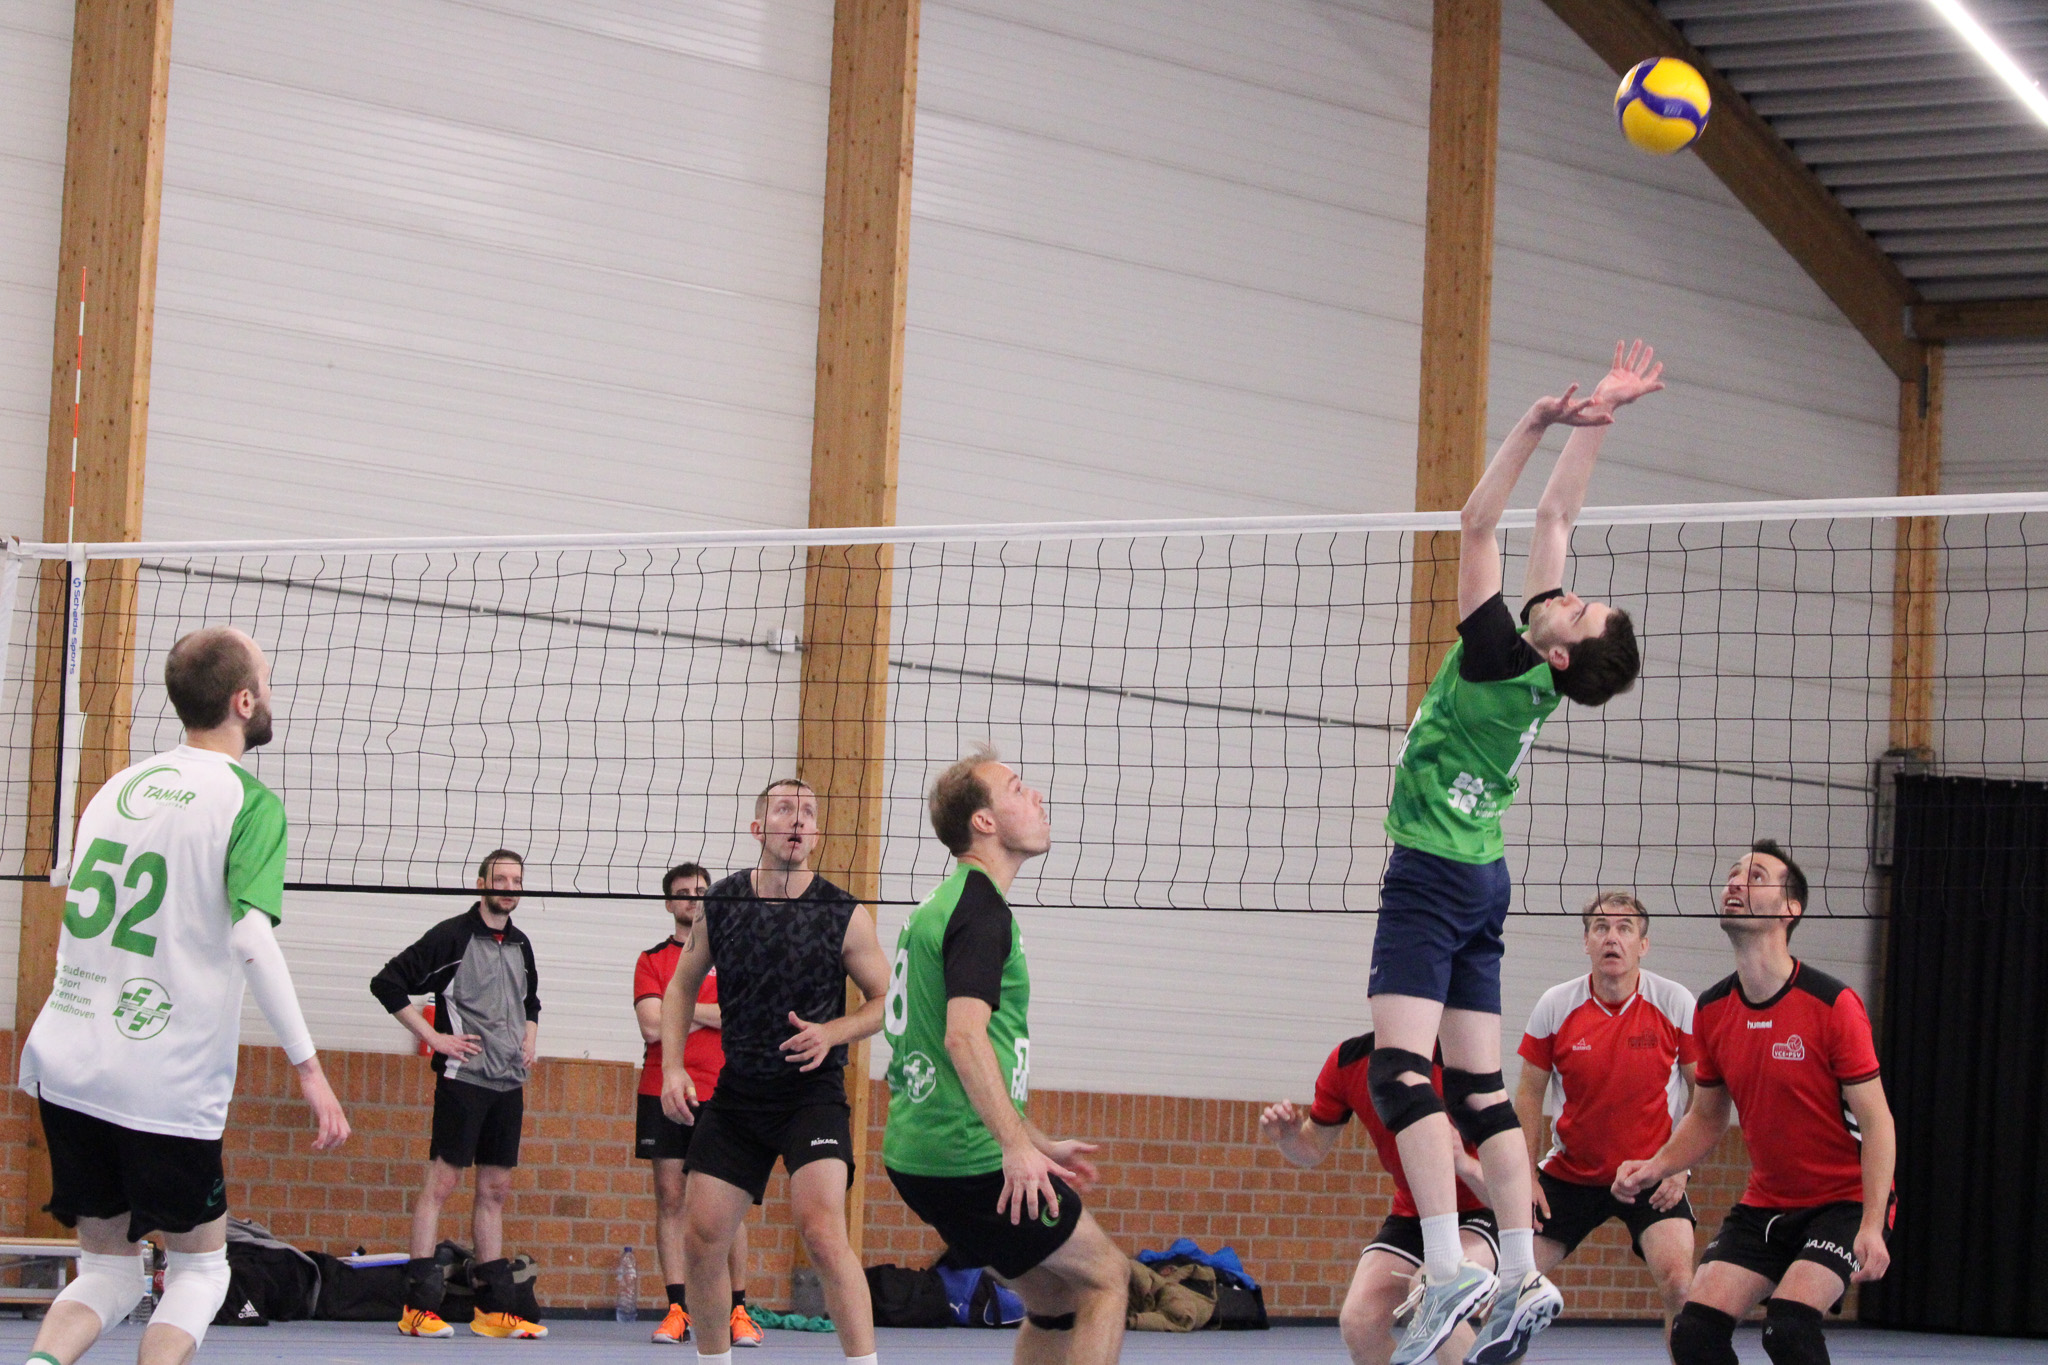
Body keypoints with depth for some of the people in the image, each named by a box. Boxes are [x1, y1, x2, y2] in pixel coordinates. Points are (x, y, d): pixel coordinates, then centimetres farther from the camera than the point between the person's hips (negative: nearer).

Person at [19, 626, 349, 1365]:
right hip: (166, 1084, -5)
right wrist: (308, 1067, -19)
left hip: (66, 1068, 5)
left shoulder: (119, 786, 13)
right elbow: (251, 937, -19)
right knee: (200, 1269, 11)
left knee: (107, 1273, 12)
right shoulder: (250, 803, -7)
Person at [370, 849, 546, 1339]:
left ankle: (493, 1309, 11)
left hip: (509, 1083, 7)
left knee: (496, 1189, 8)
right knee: (442, 1181, -9)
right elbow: (387, 983, -10)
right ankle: (418, 1305, -9)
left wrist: (529, 1042, 16)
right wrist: (433, 1037, -12)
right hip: (463, 1077, -7)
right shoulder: (451, 937, -7)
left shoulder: (520, 945, 15)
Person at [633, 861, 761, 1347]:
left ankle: (739, 1310, 1)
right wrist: (710, 1015, -2)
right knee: (669, 1201, -1)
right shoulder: (652, 960, 9)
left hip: (721, 1094, -1)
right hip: (663, 1093, 1)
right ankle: (677, 1309, 1)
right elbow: (652, 1026, -5)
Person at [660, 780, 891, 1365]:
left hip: (812, 1093, -4)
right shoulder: (721, 904, 1)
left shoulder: (844, 915, -6)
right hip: (735, 1093, 4)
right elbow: (681, 987, 15)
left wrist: (830, 1034, -14)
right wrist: (673, 1067, 3)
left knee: (822, 1232, -22)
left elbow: (888, 1002, 2)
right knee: (701, 1241, 2)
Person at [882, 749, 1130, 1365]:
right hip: (970, 1159, -9)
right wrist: (1017, 1147, -31)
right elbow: (964, 1035, -26)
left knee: (1053, 1298, 16)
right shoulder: (981, 909, -12)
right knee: (1106, 1276, 0)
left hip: (920, 1153, 9)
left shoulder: (943, 905, 20)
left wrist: (1040, 1144, 31)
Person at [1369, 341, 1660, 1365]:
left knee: (1399, 1068, -16)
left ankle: (1447, 1270, -28)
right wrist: (1594, 418, 9)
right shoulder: (1541, 665, 1)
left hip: (1433, 878, -9)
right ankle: (1520, 1280, 3)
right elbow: (1555, 515, 9)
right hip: (1479, 882, 9)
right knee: (1478, 1088, 8)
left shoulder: (1503, 659, -18)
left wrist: (1538, 425, -21)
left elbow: (1475, 525, -20)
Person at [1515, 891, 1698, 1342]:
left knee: (1678, 1280, -23)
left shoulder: (1676, 1004, -9)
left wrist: (1681, 1165, -10)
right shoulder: (1555, 1007, -6)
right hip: (1569, 1173, 2)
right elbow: (1530, 1094, 3)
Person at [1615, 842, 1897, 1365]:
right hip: (1764, 1204, 6)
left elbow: (1876, 1121, -15)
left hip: (1845, 1200, -6)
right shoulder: (1713, 1009, 0)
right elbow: (1707, 1118, 14)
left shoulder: (1832, 1004, -17)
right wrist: (1654, 1168, -5)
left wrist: (1872, 1226, -24)